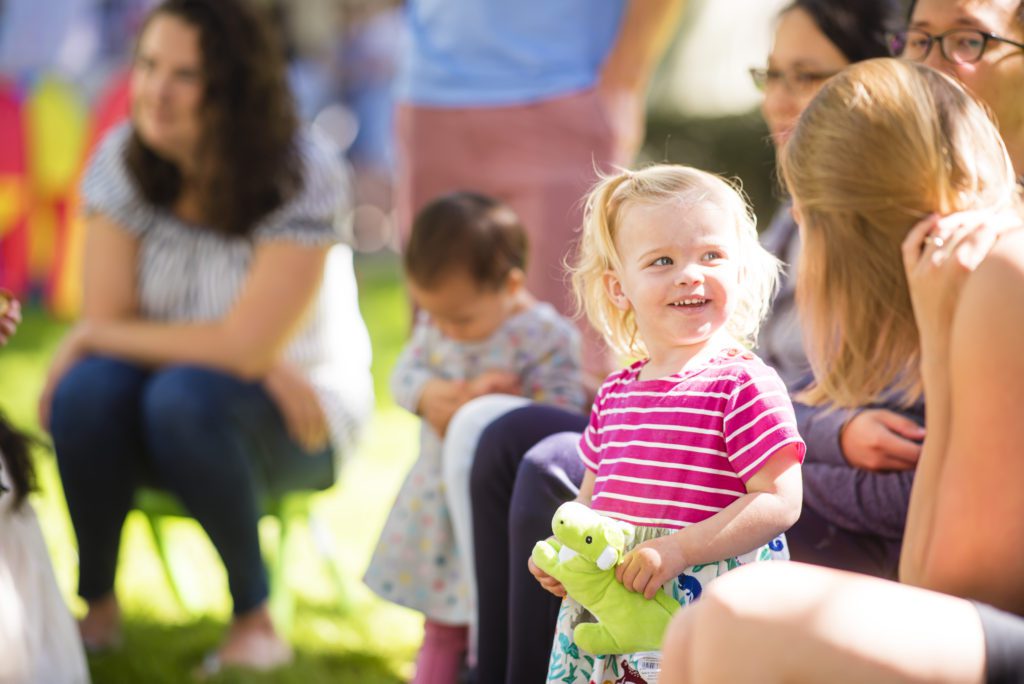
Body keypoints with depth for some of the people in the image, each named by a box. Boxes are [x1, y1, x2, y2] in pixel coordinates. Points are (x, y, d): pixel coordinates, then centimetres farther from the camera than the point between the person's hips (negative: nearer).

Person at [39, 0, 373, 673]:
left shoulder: (303, 174, -19)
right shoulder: (123, 159, -6)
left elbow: (246, 346, -23)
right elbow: (108, 319, -10)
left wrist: (94, 337, -13)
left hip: (298, 420, -3)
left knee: (185, 398, -34)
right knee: (84, 392, -28)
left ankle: (255, 619, -17)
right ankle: (97, 606, -9)